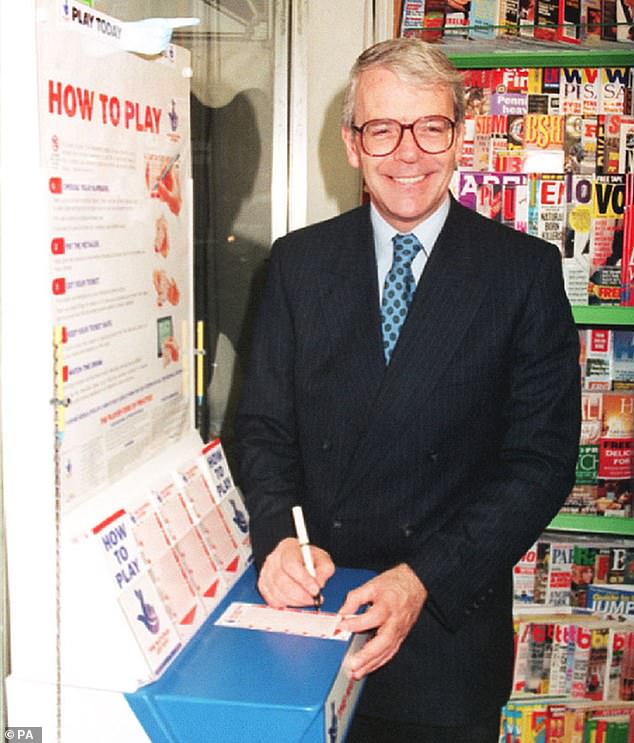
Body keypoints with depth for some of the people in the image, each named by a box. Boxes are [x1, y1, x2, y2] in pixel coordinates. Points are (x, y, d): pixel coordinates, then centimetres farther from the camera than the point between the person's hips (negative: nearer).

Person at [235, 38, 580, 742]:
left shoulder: (527, 269, -7)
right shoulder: (298, 260, 1)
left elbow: (541, 459, -9)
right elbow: (264, 425, 2)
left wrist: (424, 579, -19)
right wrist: (277, 539, -16)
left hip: (449, 629, -1)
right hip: (311, 611, 2)